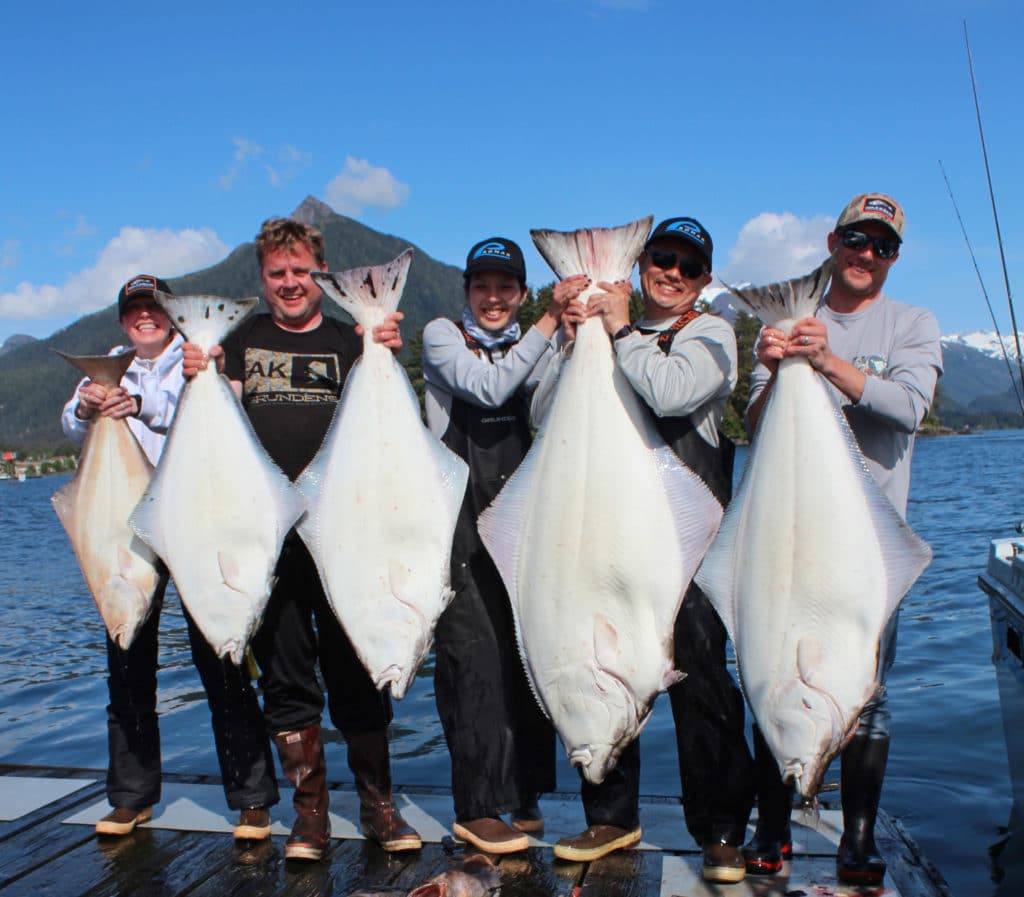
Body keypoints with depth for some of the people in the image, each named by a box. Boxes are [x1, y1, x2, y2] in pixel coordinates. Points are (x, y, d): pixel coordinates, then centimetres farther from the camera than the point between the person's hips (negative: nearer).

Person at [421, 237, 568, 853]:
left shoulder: (534, 345, 16)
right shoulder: (443, 335, 2)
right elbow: (488, 387, -17)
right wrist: (550, 324, -15)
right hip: (464, 517, -4)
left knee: (532, 653, 5)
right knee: (476, 656, -7)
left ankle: (526, 792, 20)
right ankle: (477, 808, 2)